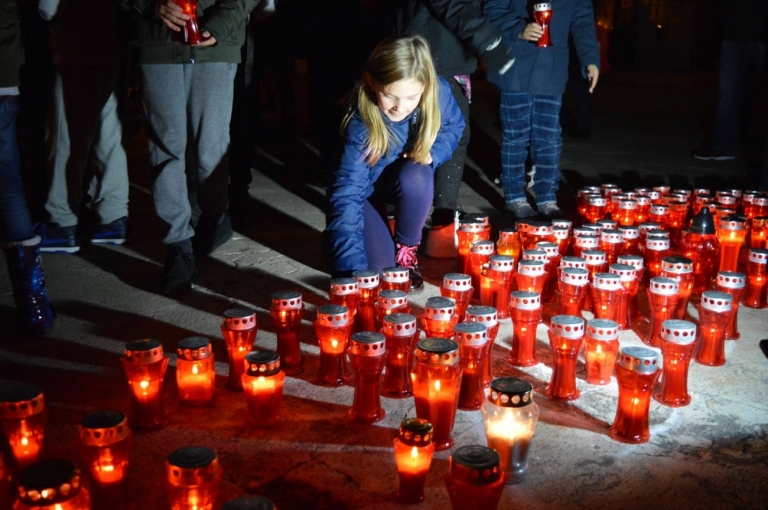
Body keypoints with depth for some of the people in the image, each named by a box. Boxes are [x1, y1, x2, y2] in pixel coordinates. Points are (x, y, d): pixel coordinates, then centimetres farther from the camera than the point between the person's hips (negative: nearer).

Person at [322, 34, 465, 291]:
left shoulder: (440, 93, -26)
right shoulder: (359, 125, -37)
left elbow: (454, 127, -2)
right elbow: (347, 194, -40)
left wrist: (432, 153, -24)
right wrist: (353, 270, -50)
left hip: (406, 179, 3)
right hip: (363, 188, -3)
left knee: (416, 177, -34)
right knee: (378, 266, -20)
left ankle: (406, 251, -6)